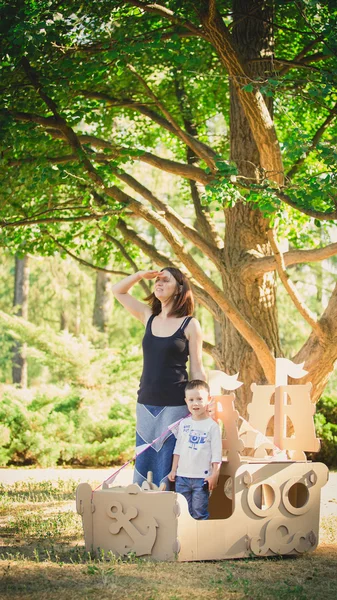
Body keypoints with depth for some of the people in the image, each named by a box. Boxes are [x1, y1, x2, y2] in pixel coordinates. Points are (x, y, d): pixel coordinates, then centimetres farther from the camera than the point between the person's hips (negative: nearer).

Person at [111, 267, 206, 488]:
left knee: (168, 466, -5)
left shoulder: (190, 325, -3)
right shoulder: (149, 317, 10)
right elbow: (118, 290, 18)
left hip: (175, 405, -5)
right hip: (146, 404, 5)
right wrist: (141, 275, 2)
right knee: (144, 466, 7)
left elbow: (197, 369, -2)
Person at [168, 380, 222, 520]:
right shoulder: (184, 424, 9)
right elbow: (178, 449, 14)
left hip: (202, 478, -4)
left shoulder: (212, 426, -5)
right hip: (182, 476, 4)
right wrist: (173, 470, 11)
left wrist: (214, 475, -10)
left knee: (199, 512, -3)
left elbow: (216, 453, -6)